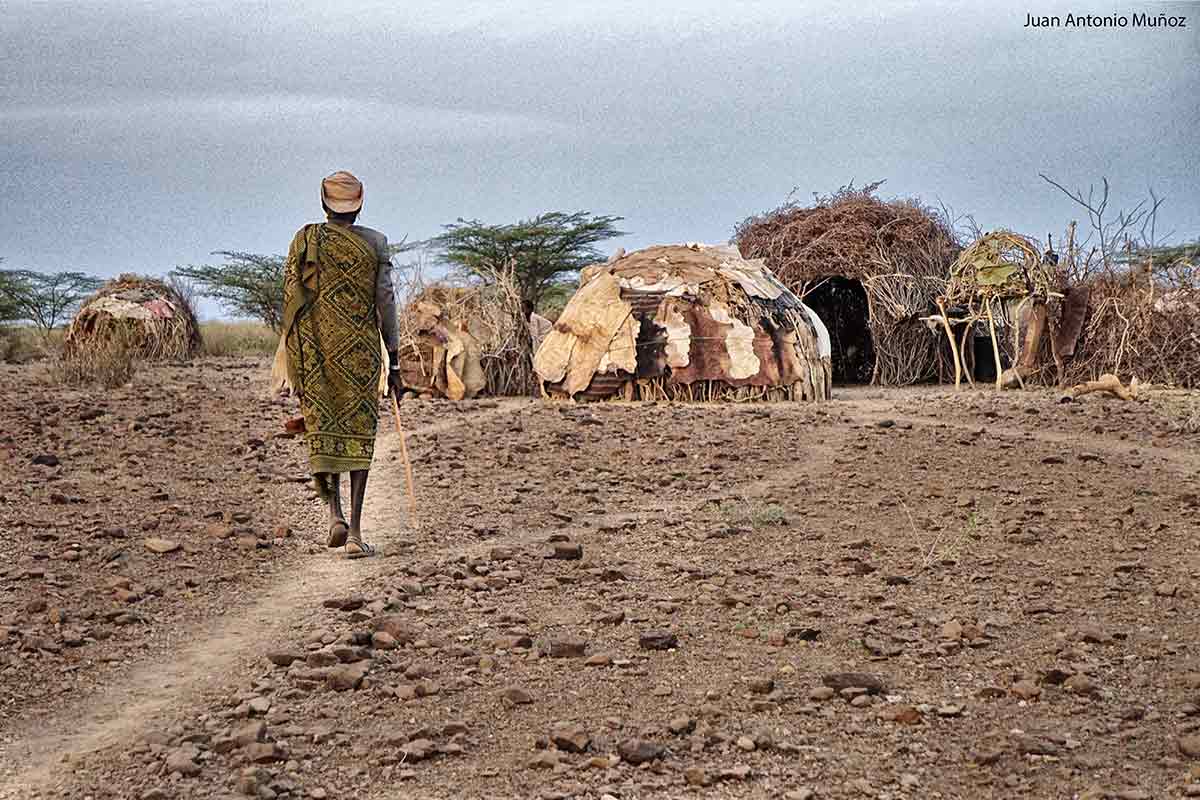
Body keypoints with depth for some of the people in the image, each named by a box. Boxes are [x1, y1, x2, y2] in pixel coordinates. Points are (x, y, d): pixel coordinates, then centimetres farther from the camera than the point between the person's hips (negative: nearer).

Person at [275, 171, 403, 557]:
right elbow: (386, 304, -2)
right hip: (359, 349, -1)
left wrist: (292, 360, 7)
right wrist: (394, 363, 3)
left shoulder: (304, 240, 3)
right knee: (359, 433, 5)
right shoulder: (375, 242, 0)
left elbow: (290, 300, 0)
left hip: (313, 346, 1)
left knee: (322, 430, 15)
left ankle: (335, 512, -2)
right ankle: (355, 532, 0)